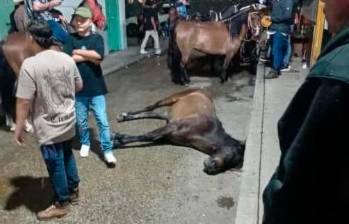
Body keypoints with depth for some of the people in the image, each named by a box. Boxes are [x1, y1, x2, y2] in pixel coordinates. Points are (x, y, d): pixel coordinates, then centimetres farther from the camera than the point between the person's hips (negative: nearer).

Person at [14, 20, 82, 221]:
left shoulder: (30, 65, -22)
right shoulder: (67, 59, -3)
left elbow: (24, 101, -20)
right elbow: (79, 86, 9)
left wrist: (19, 128, -10)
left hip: (49, 126, -6)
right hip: (68, 120, 6)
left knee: (55, 164, 9)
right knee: (67, 154, 24)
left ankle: (62, 204, 26)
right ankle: (74, 190, 41)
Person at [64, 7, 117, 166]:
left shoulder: (97, 38, -2)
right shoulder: (71, 39, 0)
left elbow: (98, 56, -21)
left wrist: (78, 52, -11)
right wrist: (89, 56, -15)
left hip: (96, 88, -1)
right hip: (78, 88, 2)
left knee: (102, 121, 1)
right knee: (81, 121, 16)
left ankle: (107, 150, 12)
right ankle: (85, 143, 39)